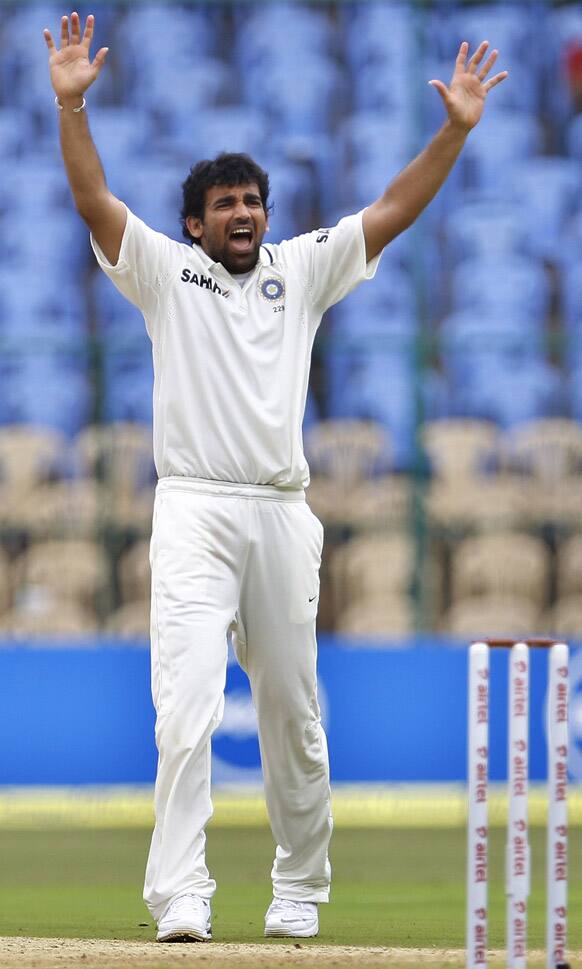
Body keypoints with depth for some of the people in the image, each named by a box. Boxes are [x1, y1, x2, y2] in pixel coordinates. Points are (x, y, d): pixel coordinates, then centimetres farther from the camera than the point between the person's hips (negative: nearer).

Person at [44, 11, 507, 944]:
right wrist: (71, 104, -17)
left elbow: (393, 210, 9)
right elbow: (94, 201, -5)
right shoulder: (165, 271, 8)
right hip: (195, 512, -3)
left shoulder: (302, 270, 14)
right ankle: (181, 900, -21)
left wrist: (456, 128, -1)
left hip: (283, 515, 3)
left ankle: (299, 891, 22)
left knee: (293, 717, 9)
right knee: (187, 705, -16)